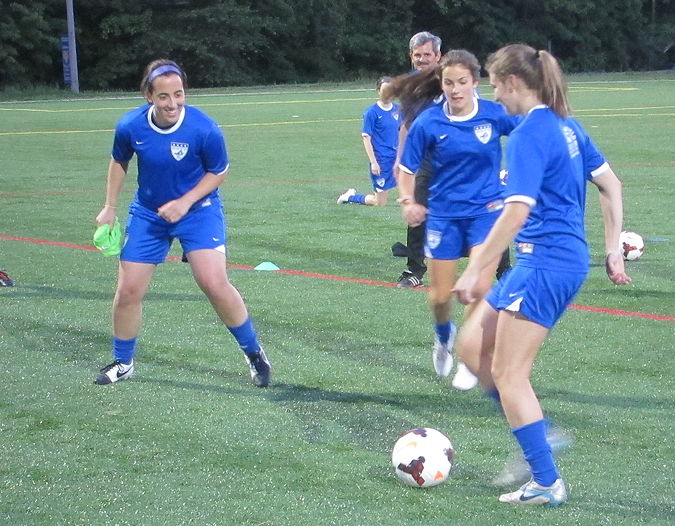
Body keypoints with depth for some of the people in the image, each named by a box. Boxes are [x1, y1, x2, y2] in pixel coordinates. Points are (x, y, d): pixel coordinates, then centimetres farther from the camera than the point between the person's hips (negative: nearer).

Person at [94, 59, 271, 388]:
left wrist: (184, 203, -19)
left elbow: (219, 172, -8)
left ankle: (254, 354, 3)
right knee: (128, 292, 2)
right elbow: (119, 162, 6)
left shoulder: (205, 129, -25)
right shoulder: (130, 127, -16)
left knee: (214, 284, -19)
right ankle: (122, 363, 26)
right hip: (147, 213, 3)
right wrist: (110, 207, 7)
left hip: (197, 210, -3)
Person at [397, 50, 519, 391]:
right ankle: (443, 337, 42)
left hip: (487, 211, -1)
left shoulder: (495, 114, -10)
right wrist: (408, 202, -17)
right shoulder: (428, 123, -10)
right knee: (441, 295, 7)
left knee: (479, 288, -12)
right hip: (444, 215, 1)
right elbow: (407, 168, 0)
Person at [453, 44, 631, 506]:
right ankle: (537, 440, 16)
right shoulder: (566, 126, 11)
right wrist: (613, 250, 19)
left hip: (545, 263, -9)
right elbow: (611, 184, 16)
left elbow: (517, 211, -25)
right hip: (570, 259, 9)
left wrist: (475, 271, -22)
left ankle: (547, 483, 4)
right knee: (471, 346, 14)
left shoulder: (528, 135, -16)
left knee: (507, 373, -1)